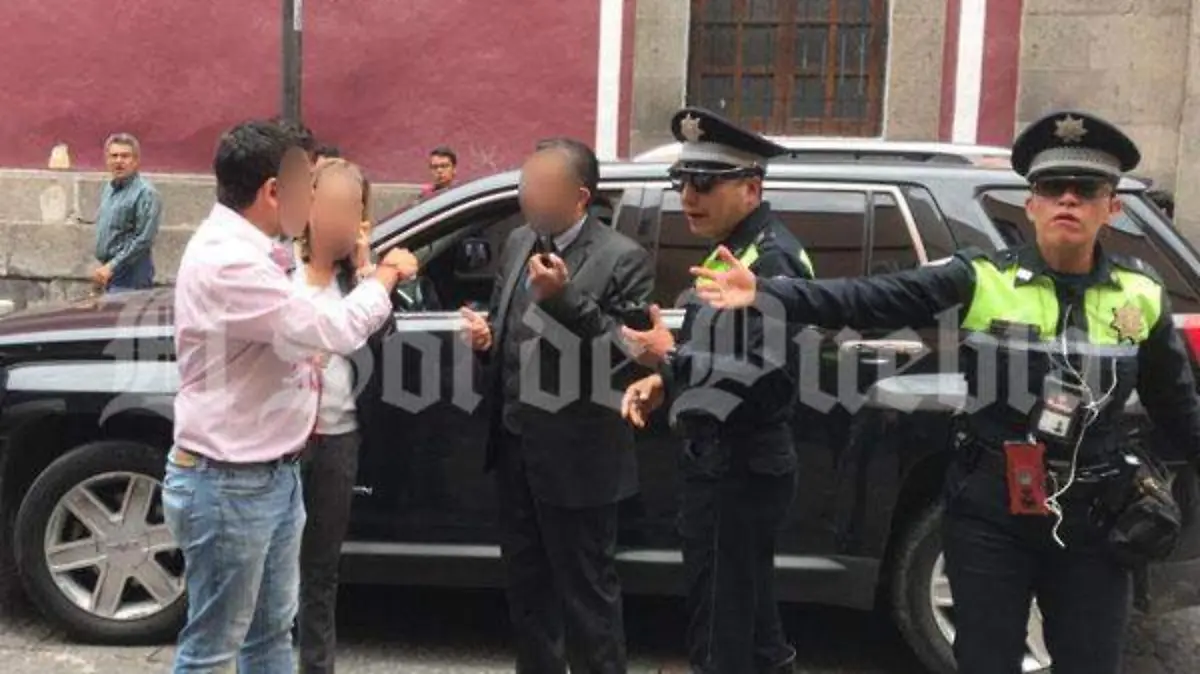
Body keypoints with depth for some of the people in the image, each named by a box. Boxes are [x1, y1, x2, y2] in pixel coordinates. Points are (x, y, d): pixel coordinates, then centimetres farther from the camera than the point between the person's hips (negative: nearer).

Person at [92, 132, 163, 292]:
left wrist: (112, 267, -19)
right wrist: (100, 264, 14)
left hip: (130, 276, -8)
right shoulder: (108, 188, 12)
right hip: (108, 269, 8)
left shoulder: (146, 193, -15)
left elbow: (143, 240, -20)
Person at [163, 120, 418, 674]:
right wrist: (386, 275, -8)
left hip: (272, 473, 10)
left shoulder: (241, 249, 9)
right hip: (229, 484, -10)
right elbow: (331, 331, -25)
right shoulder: (227, 262, -24)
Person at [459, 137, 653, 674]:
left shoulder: (623, 258, -12)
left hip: (575, 456, -7)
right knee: (526, 582, 20)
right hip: (515, 442, 7)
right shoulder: (518, 243, 9)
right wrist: (485, 333, -2)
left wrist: (565, 297, -27)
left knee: (586, 589, 6)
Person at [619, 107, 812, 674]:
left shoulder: (772, 259, -19)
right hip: (723, 463, 10)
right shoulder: (735, 248, 11)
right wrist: (664, 383, 5)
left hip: (741, 471, -10)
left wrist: (674, 358, -25)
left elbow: (767, 378, -28)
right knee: (746, 607, 26)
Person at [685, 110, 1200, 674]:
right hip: (990, 514, -2)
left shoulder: (1141, 297, 1)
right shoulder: (982, 279, -9)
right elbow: (869, 300, -19)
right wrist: (766, 291, -31)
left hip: (1093, 523, 3)